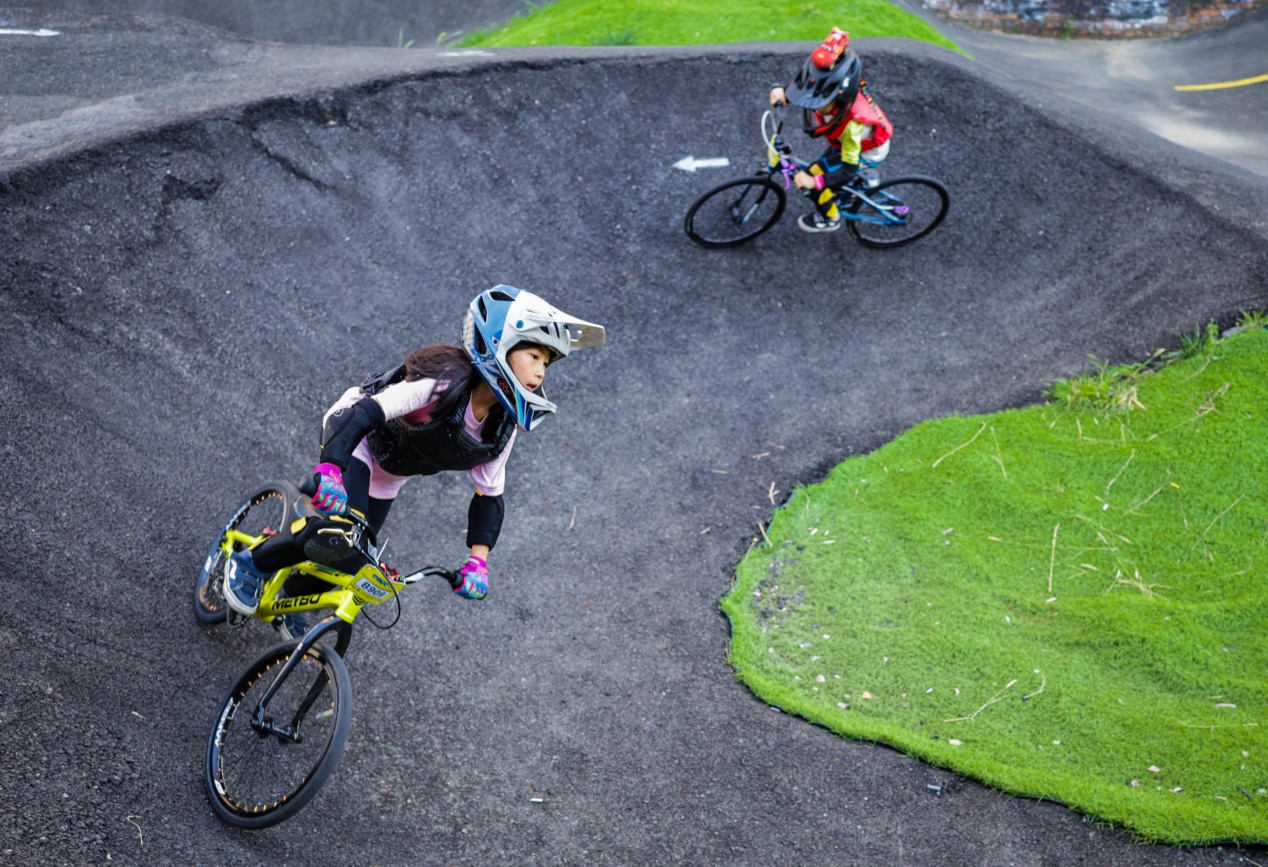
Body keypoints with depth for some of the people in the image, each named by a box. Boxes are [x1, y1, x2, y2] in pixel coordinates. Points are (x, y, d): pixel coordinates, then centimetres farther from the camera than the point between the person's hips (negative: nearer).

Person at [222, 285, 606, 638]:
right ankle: (249, 563, 0)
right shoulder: (444, 383, -36)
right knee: (336, 539, -25)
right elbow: (366, 412, -42)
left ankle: (292, 598, 37)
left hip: (387, 478, 7)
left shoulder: (504, 427, -14)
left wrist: (478, 561, -12)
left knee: (352, 556, 8)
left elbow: (489, 494, -4)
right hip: (353, 440, -7)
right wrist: (330, 469, -54)